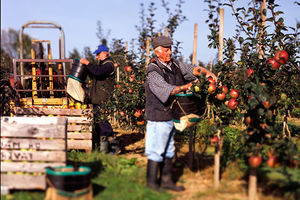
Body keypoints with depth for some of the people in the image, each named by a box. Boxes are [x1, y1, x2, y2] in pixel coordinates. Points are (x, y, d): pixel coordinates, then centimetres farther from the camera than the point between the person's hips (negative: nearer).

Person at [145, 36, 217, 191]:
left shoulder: (174, 64, 8)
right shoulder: (153, 71, -16)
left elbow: (191, 69, 14)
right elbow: (166, 90, -26)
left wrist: (206, 72, -4)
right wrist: (186, 86, -26)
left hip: (171, 116, 9)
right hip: (158, 117, -8)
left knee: (168, 150, 16)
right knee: (156, 152, -1)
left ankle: (166, 181, 27)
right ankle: (151, 184, 12)